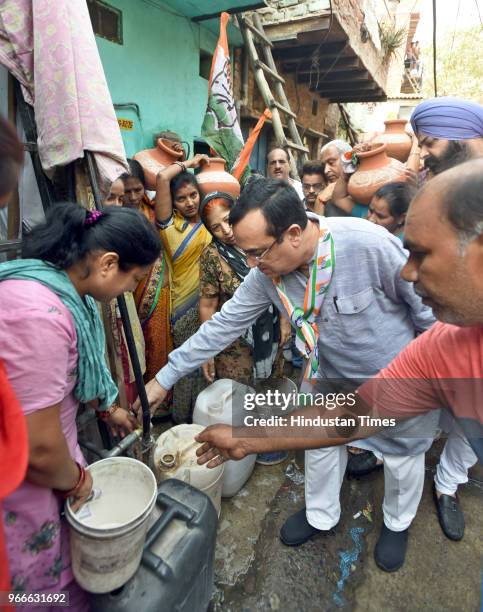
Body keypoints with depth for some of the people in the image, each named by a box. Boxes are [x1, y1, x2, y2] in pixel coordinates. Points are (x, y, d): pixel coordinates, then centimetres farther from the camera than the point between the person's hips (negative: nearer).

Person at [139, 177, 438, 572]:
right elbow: (222, 326, -13)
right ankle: (321, 516, 48)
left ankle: (398, 523, 50)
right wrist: (164, 379, -9)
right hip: (330, 373, 4)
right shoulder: (267, 274, -20)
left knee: (402, 452, 17)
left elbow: (427, 303, -22)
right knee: (321, 439, 19)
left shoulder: (367, 244, -36)